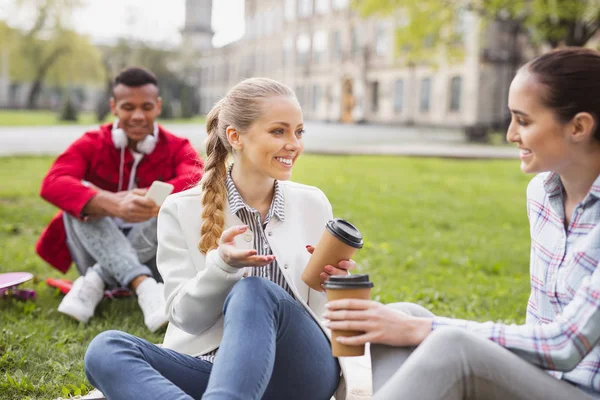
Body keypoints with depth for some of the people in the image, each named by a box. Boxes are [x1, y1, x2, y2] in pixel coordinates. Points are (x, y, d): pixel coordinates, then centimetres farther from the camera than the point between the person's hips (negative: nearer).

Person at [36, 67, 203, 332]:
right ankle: (144, 287, -41)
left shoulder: (176, 148, -2)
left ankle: (95, 280, -25)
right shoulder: (91, 144, -3)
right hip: (98, 255, 0)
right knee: (80, 193, -25)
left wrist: (138, 199, -43)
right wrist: (113, 204, -44)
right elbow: (52, 184, -25)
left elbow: (199, 181, -26)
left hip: (150, 258, 0)